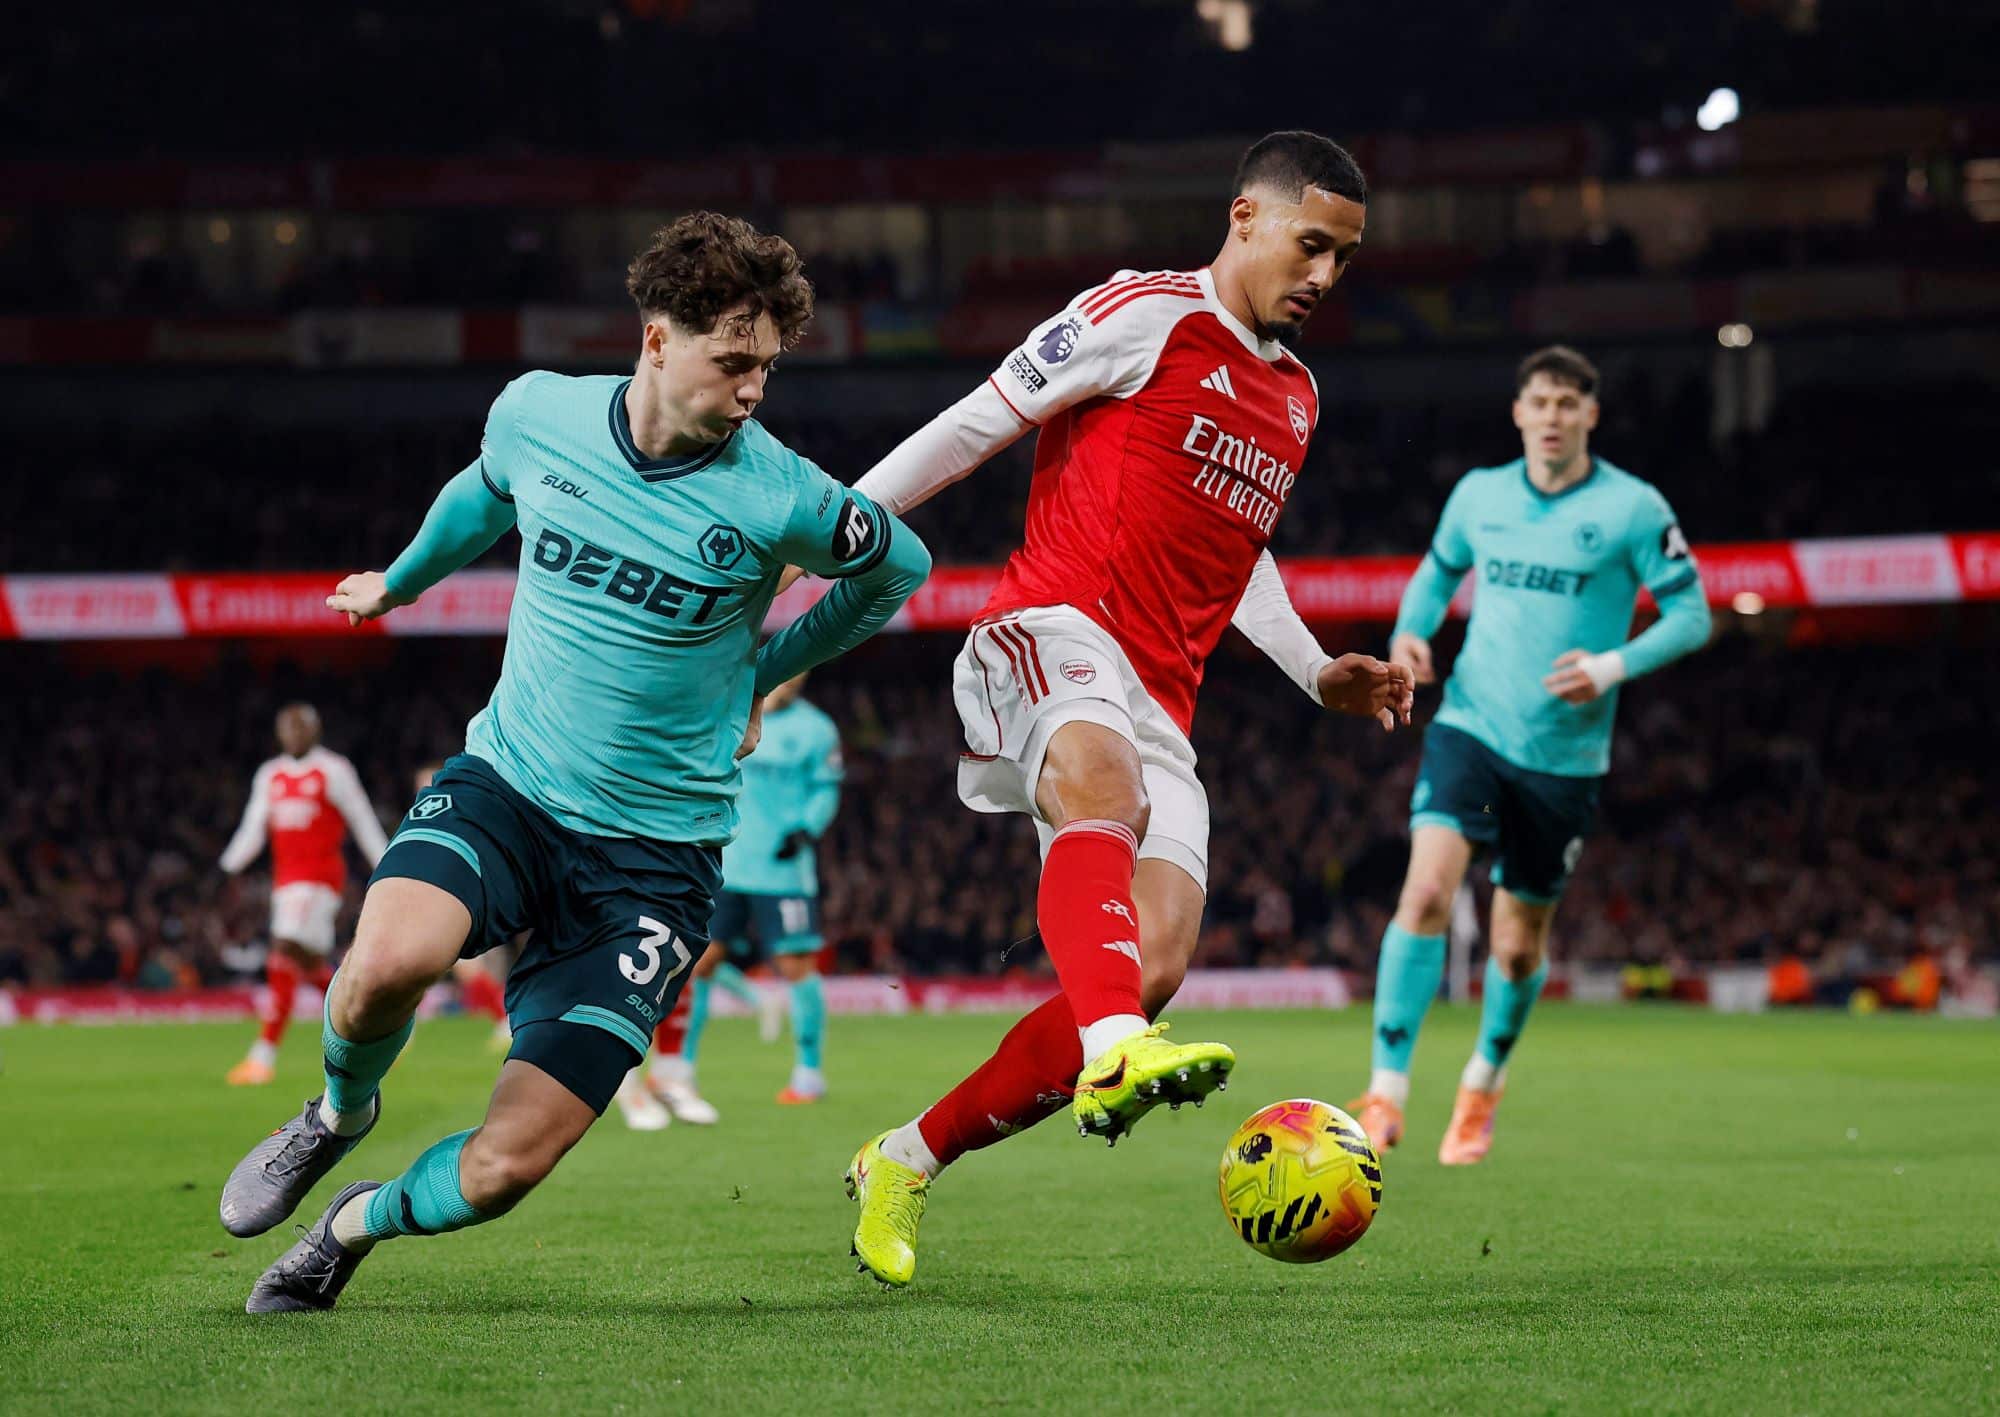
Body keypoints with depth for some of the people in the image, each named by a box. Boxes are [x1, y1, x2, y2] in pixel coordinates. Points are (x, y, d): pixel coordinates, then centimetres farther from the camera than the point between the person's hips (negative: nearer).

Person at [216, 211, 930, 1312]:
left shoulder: (777, 499, -12)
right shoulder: (534, 415, -3)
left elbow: (900, 569, 9)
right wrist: (402, 580, 38)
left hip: (655, 854, -2)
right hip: (503, 785, 2)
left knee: (500, 1169, -11)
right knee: (389, 961, -33)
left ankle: (360, 1222, 25)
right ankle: (342, 1111, 4)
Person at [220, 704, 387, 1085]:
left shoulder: (333, 771, -3)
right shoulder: (269, 775, 14)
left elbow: (364, 824, 0)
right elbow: (252, 832, 14)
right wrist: (226, 868, 0)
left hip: (320, 877, -7)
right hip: (285, 878, 7)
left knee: (285, 953, -17)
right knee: (309, 961, 9)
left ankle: (264, 1056, -19)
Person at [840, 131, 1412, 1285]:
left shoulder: (1297, 397, 25)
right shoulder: (1149, 316, 1)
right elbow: (981, 421, 3)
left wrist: (1319, 673, 26)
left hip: (1159, 704, 7)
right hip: (1054, 629, -7)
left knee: (1160, 958, -13)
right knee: (1099, 781, -41)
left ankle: (907, 1164, 0)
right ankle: (1115, 1055, -66)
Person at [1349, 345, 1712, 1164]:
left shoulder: (1633, 509, -5)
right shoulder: (1479, 494, 5)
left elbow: (1691, 615, -2)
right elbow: (1438, 570, 23)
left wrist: (1615, 666, -18)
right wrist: (1410, 632, 2)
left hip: (1565, 753, -1)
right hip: (1469, 727, 1)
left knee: (1519, 946, 8)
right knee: (1427, 890, -21)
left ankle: (1484, 1082, 37)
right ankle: (1386, 1093, -20)